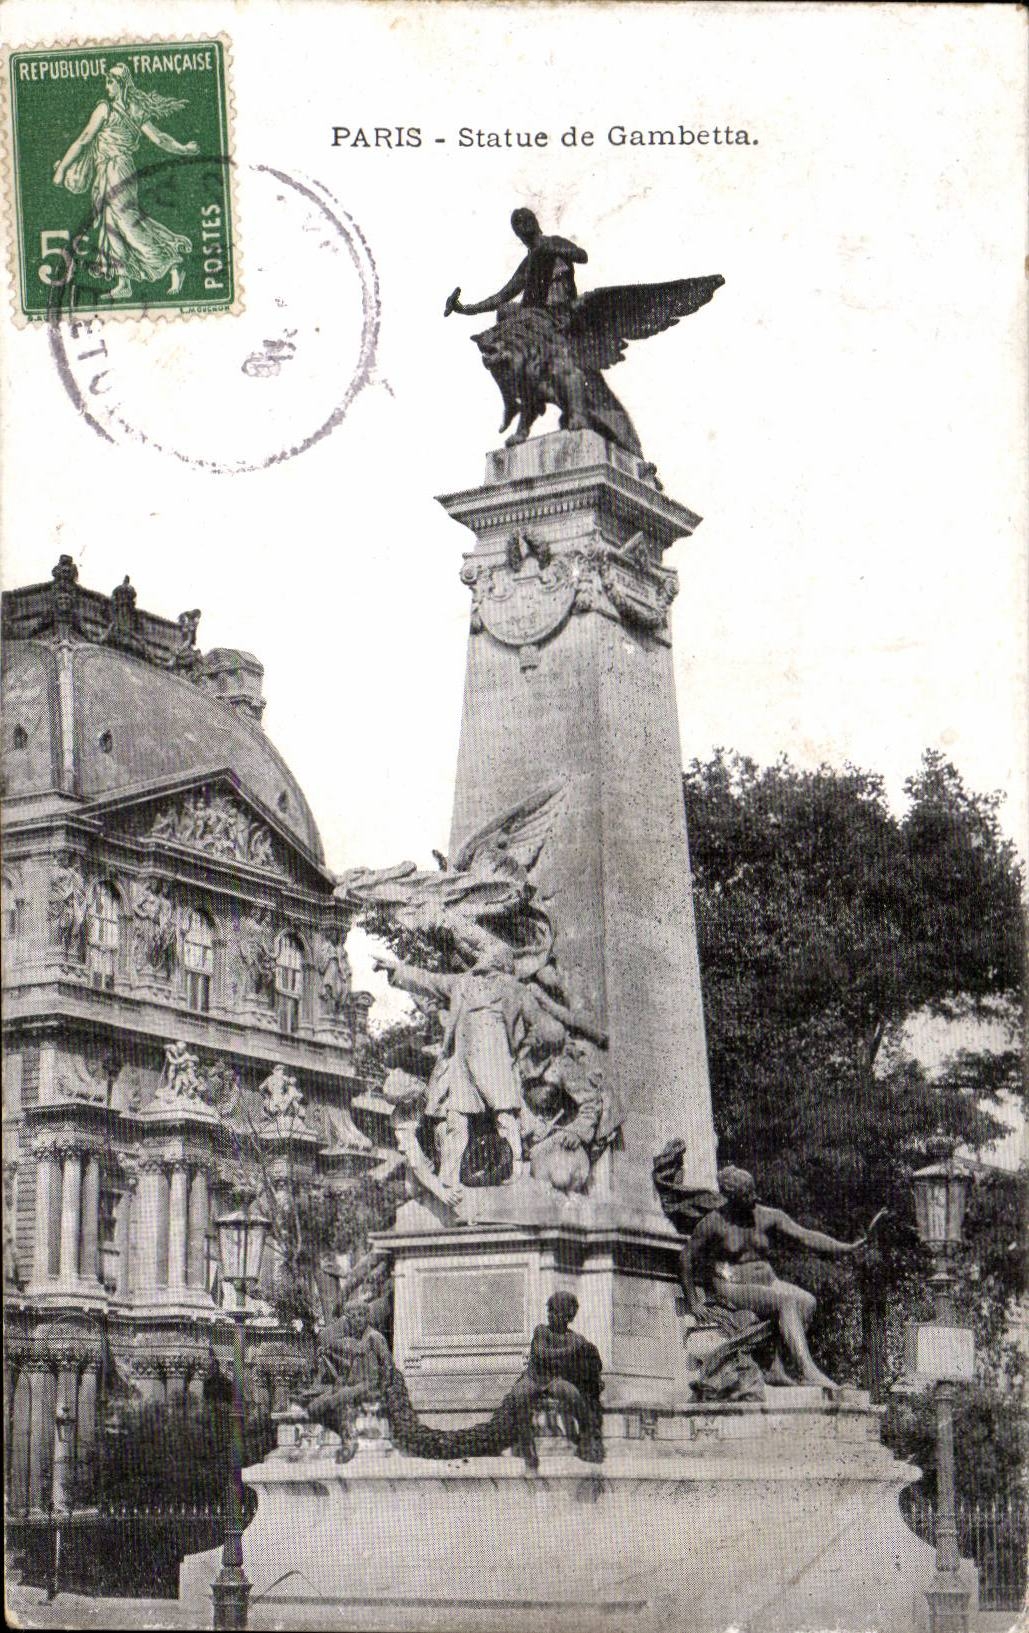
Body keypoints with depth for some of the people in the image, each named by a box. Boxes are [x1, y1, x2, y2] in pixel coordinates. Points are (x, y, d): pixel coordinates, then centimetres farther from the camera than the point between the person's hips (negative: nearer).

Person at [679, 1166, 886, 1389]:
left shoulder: (769, 1216, 0)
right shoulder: (714, 1222, -10)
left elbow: (805, 1236, -5)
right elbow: (686, 1258, -4)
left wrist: (849, 1247, -16)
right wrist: (692, 1302, -8)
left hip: (766, 1282, 6)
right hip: (733, 1289, -6)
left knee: (806, 1301, -23)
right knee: (785, 1302, -30)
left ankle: (776, 1367, -25)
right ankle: (808, 1371, -37)